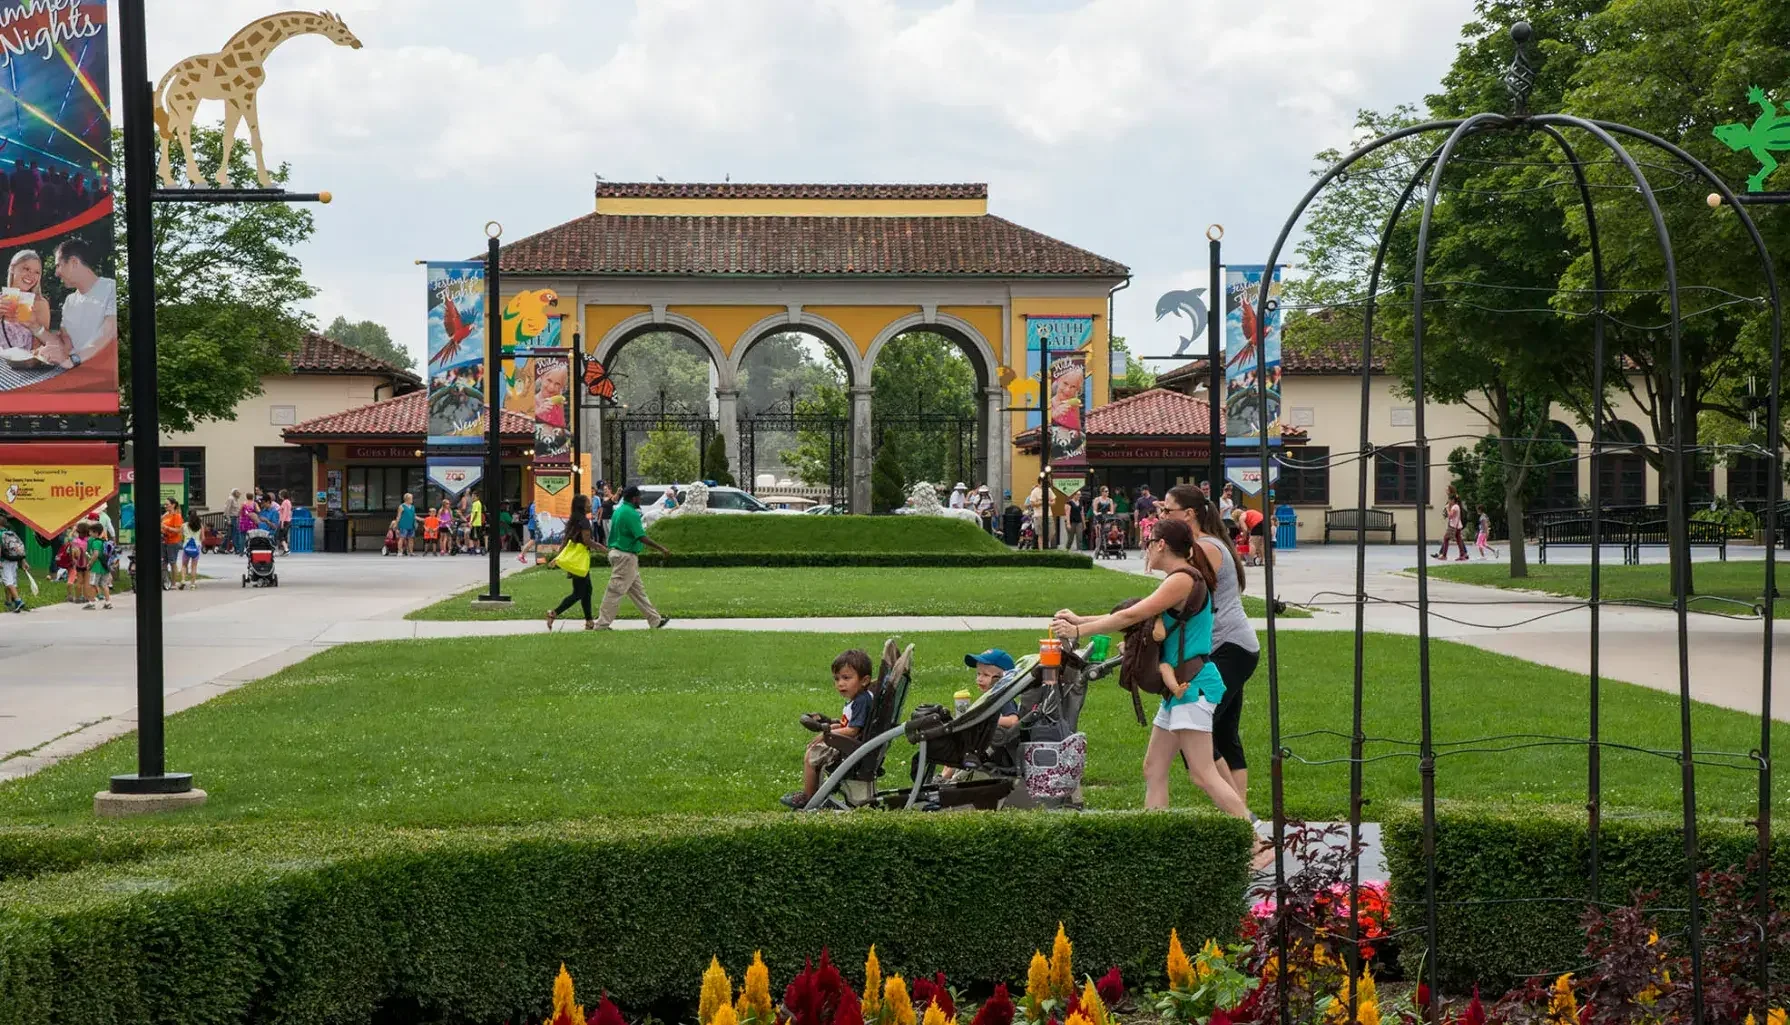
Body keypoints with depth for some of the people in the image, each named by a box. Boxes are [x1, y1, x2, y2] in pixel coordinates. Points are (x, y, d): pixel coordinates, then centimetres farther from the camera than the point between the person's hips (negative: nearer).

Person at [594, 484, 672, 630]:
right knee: (615, 591, -5)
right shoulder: (631, 514, -18)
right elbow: (642, 537, -23)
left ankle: (655, 620, 22)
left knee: (637, 590, 14)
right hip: (626, 556, -10)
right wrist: (661, 549, -15)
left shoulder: (619, 510, 12)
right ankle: (602, 624, -2)